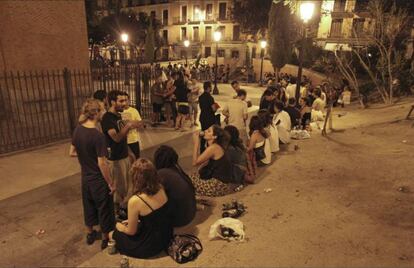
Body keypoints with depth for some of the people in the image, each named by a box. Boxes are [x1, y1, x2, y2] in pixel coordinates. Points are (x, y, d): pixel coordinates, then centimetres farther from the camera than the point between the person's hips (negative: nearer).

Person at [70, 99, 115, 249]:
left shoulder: (78, 130, -5)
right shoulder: (98, 136, -27)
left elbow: (72, 153, 6)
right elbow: (102, 164, -24)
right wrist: (111, 183, -14)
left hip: (85, 177, 7)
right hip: (99, 180, -7)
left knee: (88, 205, 25)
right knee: (104, 209, 13)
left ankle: (90, 234, 44)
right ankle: (105, 239, 30)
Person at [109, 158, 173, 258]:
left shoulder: (135, 201, -28)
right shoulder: (160, 188, -9)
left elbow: (131, 232, -12)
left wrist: (120, 227, 9)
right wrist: (132, 220, 15)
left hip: (152, 244, -6)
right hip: (166, 235, 6)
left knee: (113, 235, 16)